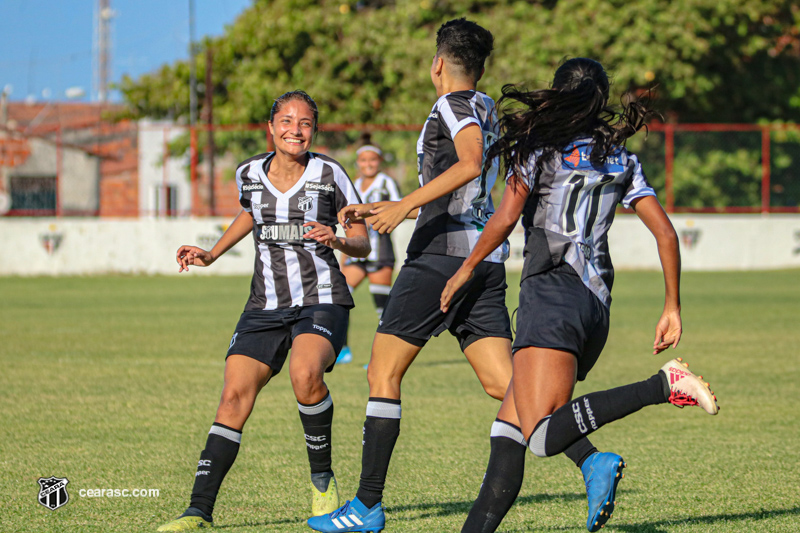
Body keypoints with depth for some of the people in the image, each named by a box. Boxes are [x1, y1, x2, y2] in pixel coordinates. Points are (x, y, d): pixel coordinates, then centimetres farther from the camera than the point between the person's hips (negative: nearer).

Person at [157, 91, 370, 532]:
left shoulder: (329, 175, -4)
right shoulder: (249, 174, 5)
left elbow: (363, 244, 1)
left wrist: (336, 240, -20)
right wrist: (211, 254, 23)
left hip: (322, 301, -4)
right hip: (266, 307, 4)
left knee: (305, 375, -32)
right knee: (234, 397, -10)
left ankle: (322, 477, -9)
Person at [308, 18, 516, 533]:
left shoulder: (454, 105, -4)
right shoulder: (486, 109, 23)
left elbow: (471, 164, -25)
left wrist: (405, 205, -25)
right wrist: (380, 209, 37)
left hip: (443, 254, -8)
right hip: (486, 258, 8)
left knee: (384, 373, 0)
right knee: (502, 382, 0)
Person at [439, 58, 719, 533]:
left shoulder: (540, 144, 5)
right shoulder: (622, 159, 18)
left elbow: (505, 219, -2)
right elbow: (666, 234, 12)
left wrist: (467, 268, 12)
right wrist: (673, 309, 16)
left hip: (553, 294, -7)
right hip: (598, 302, 7)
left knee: (543, 437, -22)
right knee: (511, 424, 9)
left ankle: (665, 384, -31)